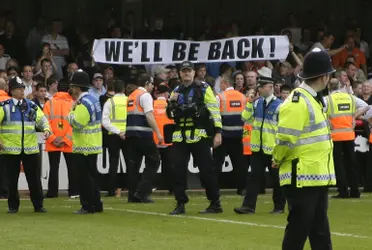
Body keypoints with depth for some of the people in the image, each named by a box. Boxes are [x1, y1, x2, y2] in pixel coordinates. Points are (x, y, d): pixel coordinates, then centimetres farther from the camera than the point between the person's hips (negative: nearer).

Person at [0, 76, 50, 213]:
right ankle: (13, 206, 14)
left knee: (34, 178, 5)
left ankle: (38, 205, 13)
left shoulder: (31, 106, 8)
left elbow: (41, 119, 11)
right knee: (12, 179, 4)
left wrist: (46, 129, -9)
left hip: (30, 149, 3)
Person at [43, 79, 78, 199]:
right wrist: (66, 139, -8)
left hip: (52, 144, 1)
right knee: (72, 167, 9)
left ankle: (52, 192, 3)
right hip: (69, 143, -1)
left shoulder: (49, 103, 0)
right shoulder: (73, 103, -4)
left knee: (54, 167, 6)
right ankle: (74, 191, 8)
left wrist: (52, 138, -7)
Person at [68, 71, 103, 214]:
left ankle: (88, 206, -4)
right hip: (93, 145, 10)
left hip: (84, 147, -10)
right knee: (92, 175, 15)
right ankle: (96, 205, 19)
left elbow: (76, 123, -21)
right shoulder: (92, 100, 14)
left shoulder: (83, 103, -18)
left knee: (85, 177, -5)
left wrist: (72, 110, -7)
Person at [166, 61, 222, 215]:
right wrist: (171, 102, -5)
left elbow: (214, 110, -5)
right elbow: (170, 115, 15)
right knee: (178, 170, 0)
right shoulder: (176, 92, 14)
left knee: (206, 170, -1)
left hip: (199, 136, -5)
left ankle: (215, 204, 7)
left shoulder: (203, 88, -1)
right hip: (180, 137, 5)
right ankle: (180, 204, 7)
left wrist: (218, 132, -12)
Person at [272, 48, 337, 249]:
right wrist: (279, 161, -4)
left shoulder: (313, 100, 16)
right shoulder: (297, 102, -17)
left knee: (320, 232, 13)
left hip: (317, 178, 10)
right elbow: (285, 139, -20)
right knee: (298, 231, -4)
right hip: (302, 179, -10)